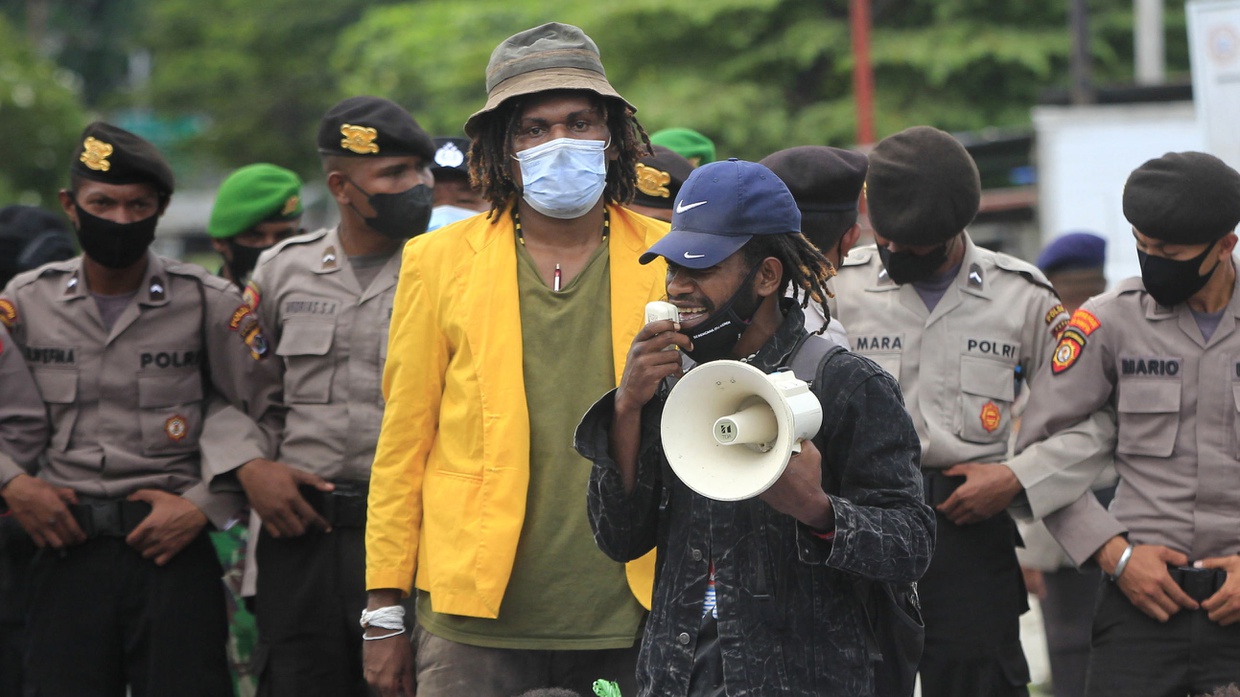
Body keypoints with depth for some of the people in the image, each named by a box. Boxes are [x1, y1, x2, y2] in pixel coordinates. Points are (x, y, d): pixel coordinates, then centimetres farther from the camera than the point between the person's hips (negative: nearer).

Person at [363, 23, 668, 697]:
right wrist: (384, 614, 3)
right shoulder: (439, 261, 7)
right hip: (476, 621, 0)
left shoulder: (671, 265, 7)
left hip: (627, 620, 0)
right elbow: (403, 444, 7)